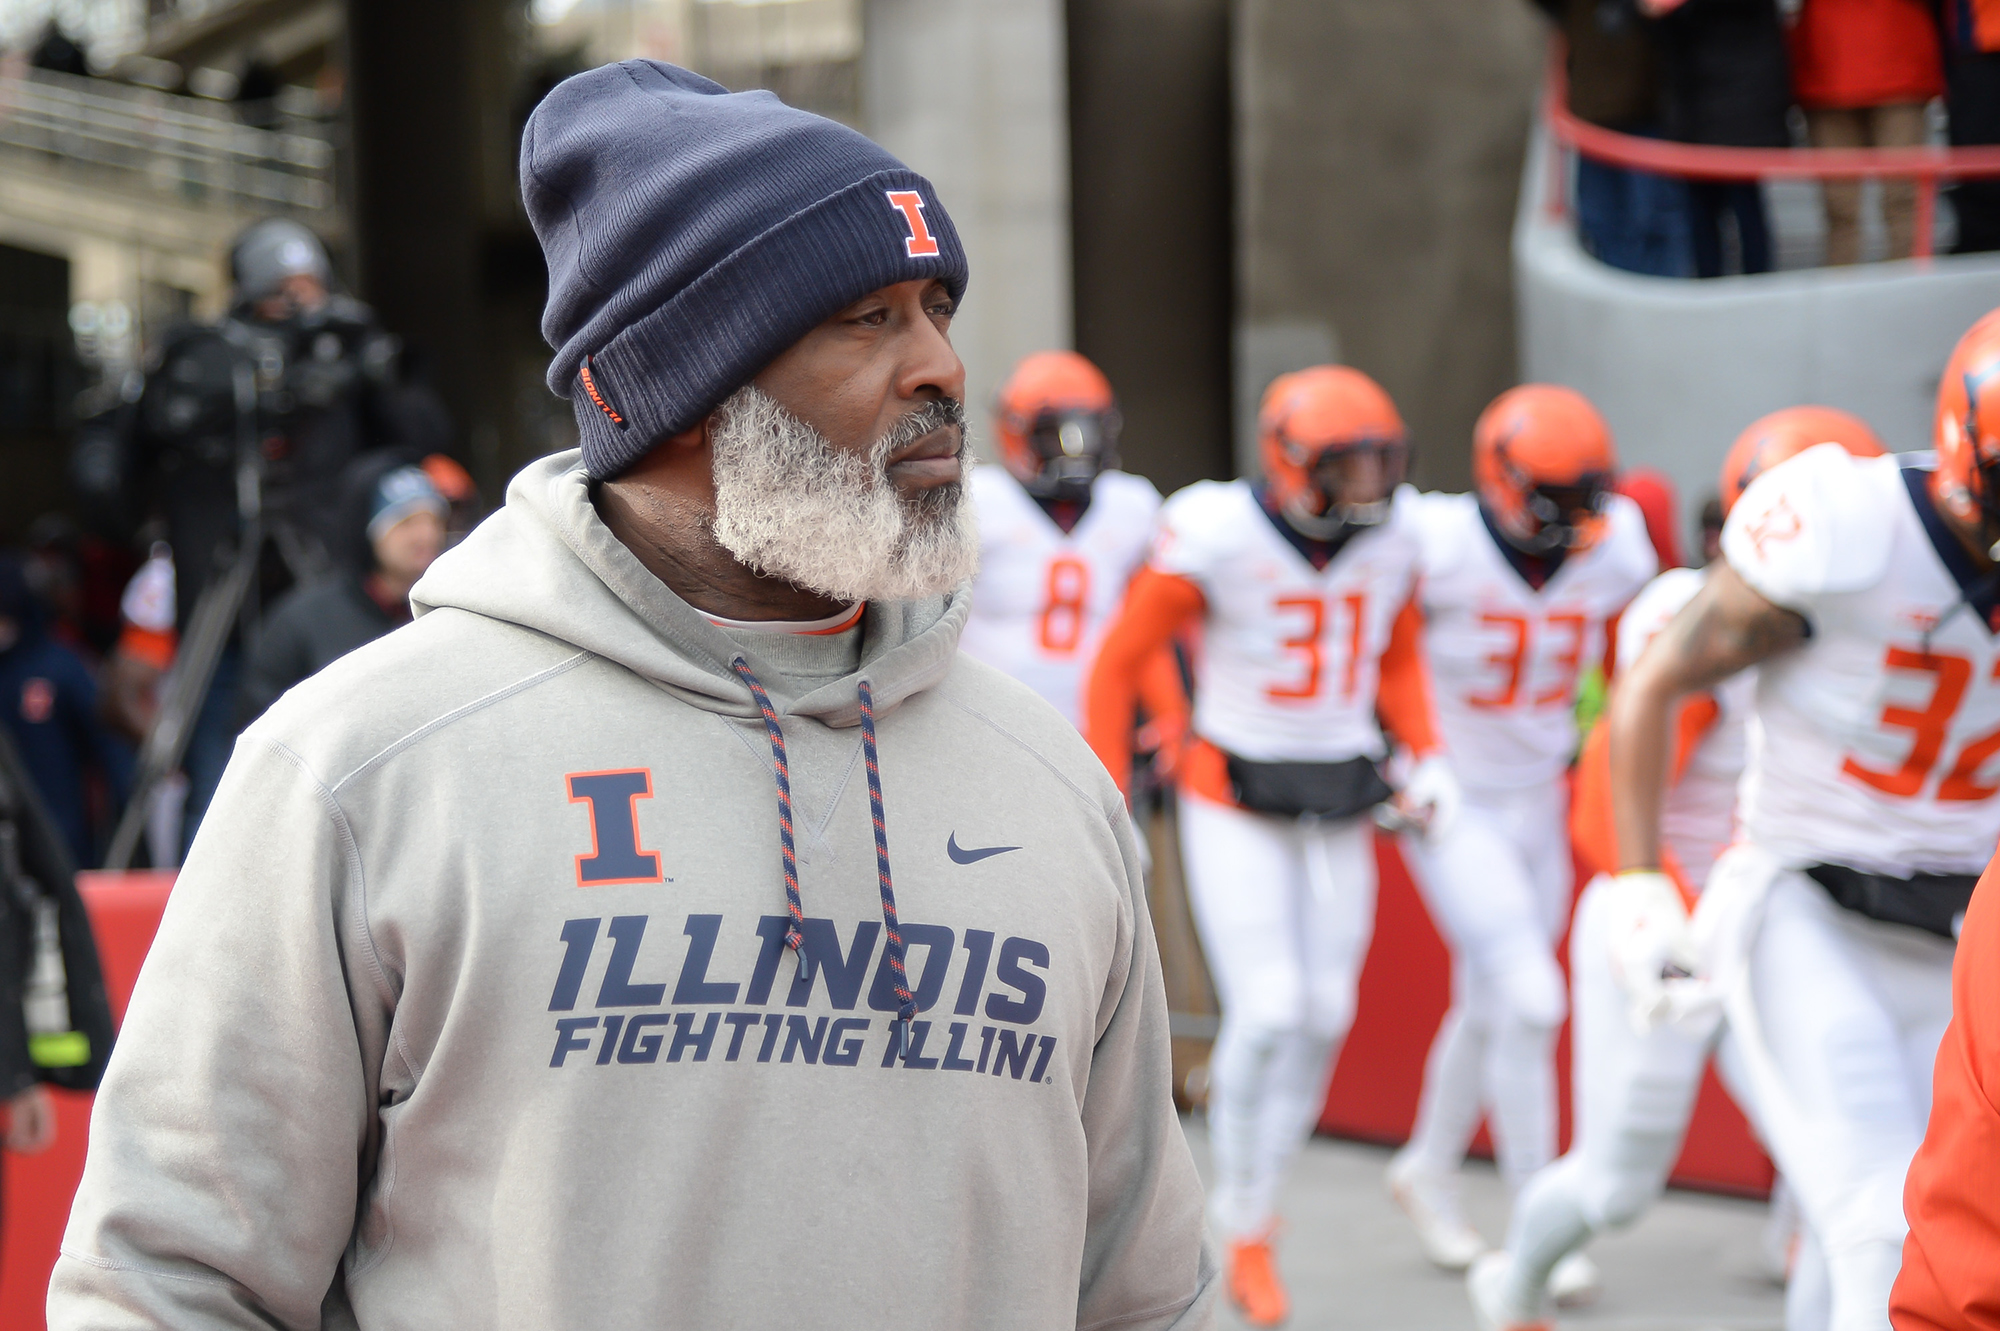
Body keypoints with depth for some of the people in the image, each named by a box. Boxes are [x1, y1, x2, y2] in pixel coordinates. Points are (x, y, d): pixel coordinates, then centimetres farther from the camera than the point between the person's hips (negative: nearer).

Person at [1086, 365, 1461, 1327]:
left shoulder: (1391, 538, -3)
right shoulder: (1216, 536, -19)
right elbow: (1119, 661, -9)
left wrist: (1428, 758, 1)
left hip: (1340, 811, 5)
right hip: (1234, 806, -5)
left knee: (1322, 1014, 2)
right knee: (1268, 1010, -13)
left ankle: (1249, 1199, 21)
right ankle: (1246, 1227, 6)